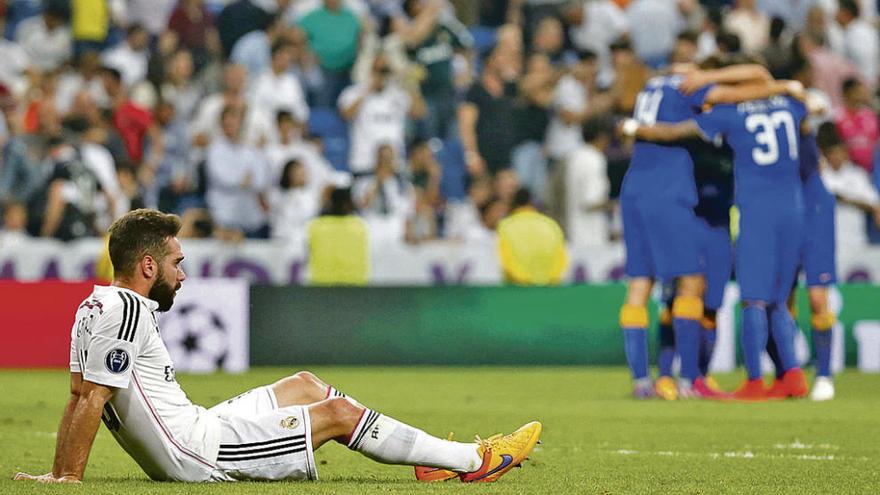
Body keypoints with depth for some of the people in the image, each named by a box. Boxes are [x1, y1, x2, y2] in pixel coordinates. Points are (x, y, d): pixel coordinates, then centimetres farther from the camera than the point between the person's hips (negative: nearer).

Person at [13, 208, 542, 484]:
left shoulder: (98, 306, 10)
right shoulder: (126, 311, -22)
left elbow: (79, 396, 9)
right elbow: (92, 398, -24)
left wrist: (58, 473, 3)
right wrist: (68, 479, -23)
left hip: (190, 433, 10)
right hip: (197, 454, -10)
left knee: (306, 384, 21)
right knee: (339, 413, -3)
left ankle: (429, 455, 27)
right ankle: (472, 459, 8)